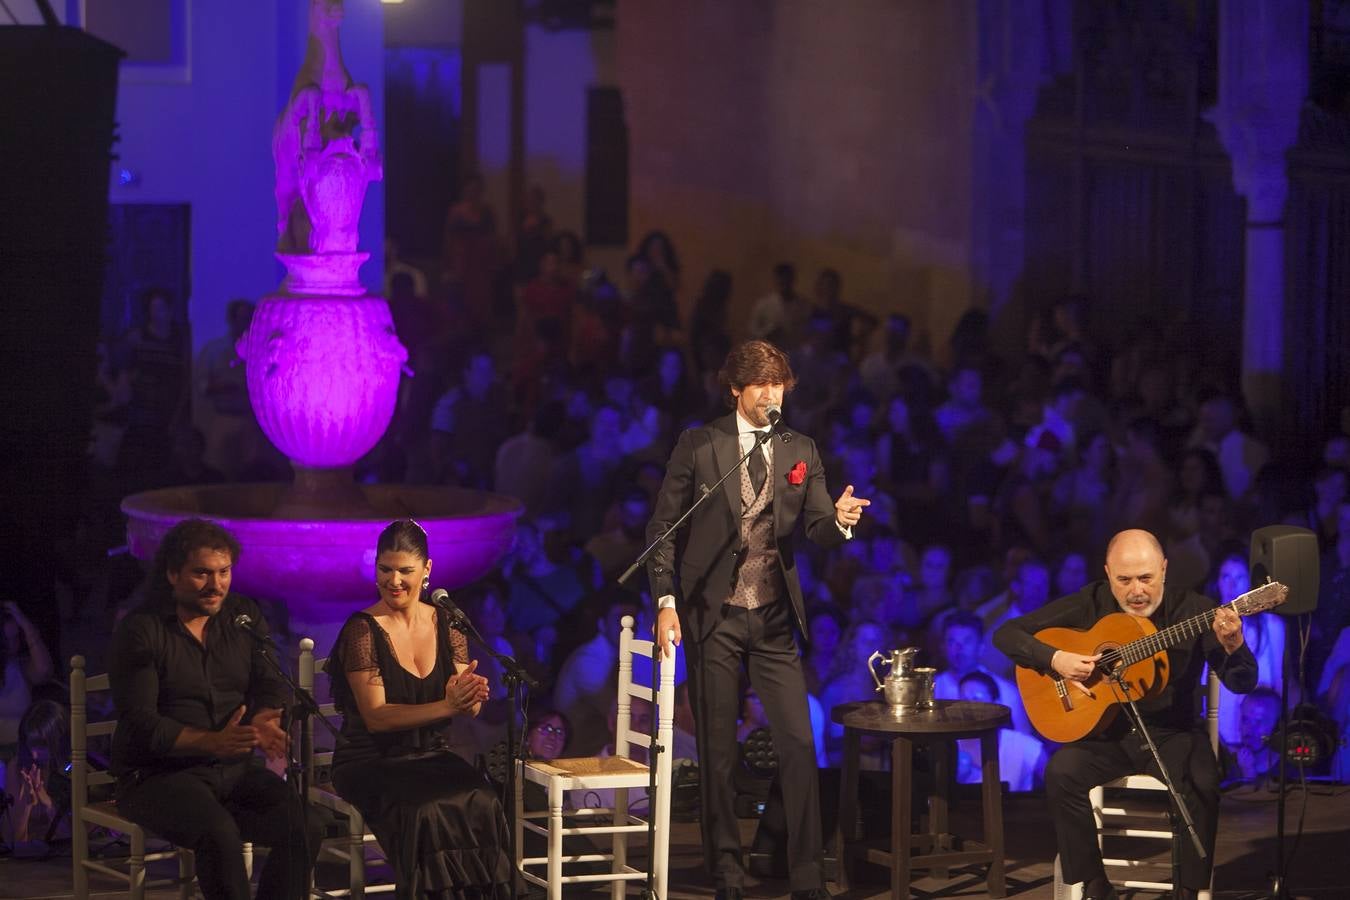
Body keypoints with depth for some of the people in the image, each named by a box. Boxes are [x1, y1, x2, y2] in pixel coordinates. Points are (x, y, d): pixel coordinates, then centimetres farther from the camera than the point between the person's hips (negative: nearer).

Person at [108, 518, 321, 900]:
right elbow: (139, 723, -13)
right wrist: (213, 742, -27)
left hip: (234, 769, 5)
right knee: (220, 833, -35)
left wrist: (264, 720, -21)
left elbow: (271, 686, 5)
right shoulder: (140, 631, -5)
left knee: (303, 828, -22)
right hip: (159, 775, -5)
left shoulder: (245, 617, 11)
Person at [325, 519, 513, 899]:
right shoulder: (362, 631, -8)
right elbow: (376, 717, -15)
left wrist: (469, 697, -20)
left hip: (431, 756, 4)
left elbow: (469, 710, 5)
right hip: (371, 763, -4)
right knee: (426, 811, -34)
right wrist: (448, 706, -26)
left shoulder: (446, 624, 7)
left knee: (482, 805, -28)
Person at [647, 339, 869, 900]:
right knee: (717, 750, 3)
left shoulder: (801, 452, 8)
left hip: (775, 620, 2)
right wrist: (666, 602, -10)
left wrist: (841, 521, -22)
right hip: (713, 616, -2)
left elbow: (819, 531, 1)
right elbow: (664, 528, -1)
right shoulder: (698, 446, -1)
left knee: (798, 744, -5)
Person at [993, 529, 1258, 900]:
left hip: (1171, 735, -1)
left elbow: (1242, 683, -11)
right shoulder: (1089, 605, -2)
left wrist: (1232, 646, -34)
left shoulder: (1193, 609, -5)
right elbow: (1006, 633, -1)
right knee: (1062, 773, -29)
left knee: (1201, 780, -33)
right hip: (1105, 734, 1)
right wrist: (1055, 659, -18)